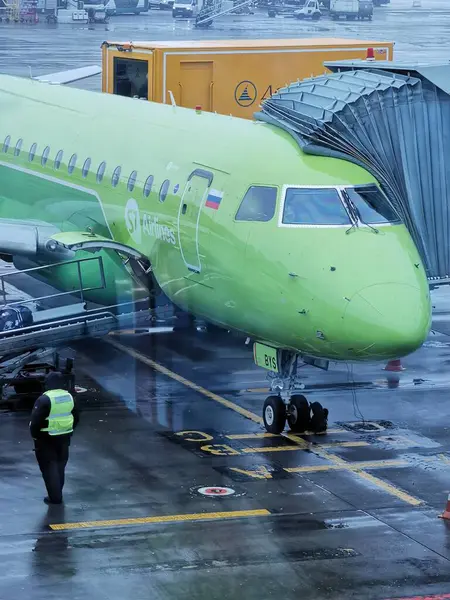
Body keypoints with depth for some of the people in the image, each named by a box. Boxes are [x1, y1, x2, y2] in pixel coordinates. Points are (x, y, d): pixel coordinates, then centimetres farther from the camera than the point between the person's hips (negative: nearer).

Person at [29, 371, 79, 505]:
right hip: (64, 438, 6)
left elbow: (36, 420, -20)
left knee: (49, 468, 3)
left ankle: (55, 497, 4)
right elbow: (76, 417, 12)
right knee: (60, 467, 19)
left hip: (46, 440, -6)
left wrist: (35, 435, -5)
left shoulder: (44, 399, -19)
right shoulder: (69, 397, 3)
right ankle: (57, 494, 29)